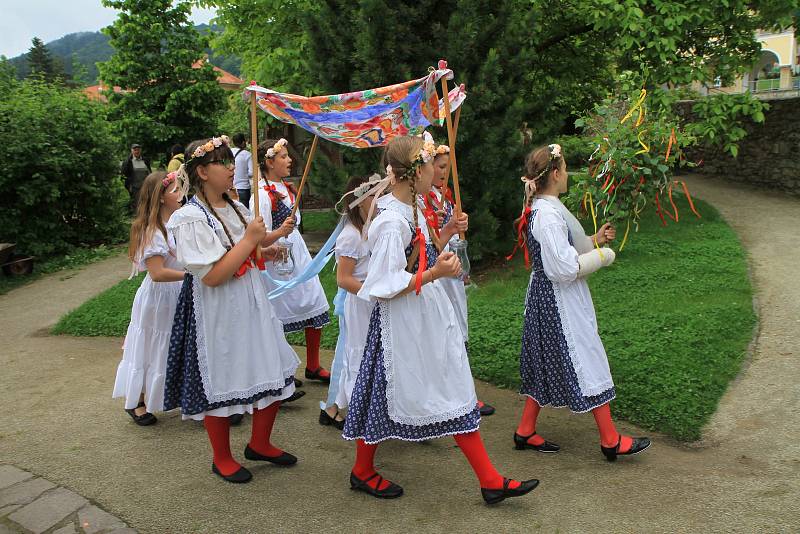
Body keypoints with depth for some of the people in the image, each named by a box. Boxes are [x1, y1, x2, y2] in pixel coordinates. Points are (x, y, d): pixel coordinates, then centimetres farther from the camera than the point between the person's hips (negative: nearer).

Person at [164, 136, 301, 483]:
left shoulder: (236, 208, 6)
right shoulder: (191, 219, -18)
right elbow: (212, 276, -25)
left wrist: (263, 248, 2)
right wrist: (250, 240, -21)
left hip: (252, 305, 8)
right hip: (217, 314, -8)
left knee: (274, 374, 13)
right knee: (220, 385, 8)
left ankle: (259, 444, 35)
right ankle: (222, 459, 30)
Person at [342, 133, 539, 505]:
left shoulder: (412, 210, 6)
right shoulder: (392, 221, -23)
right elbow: (384, 286, -23)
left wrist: (447, 233, 11)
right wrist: (434, 274, -25)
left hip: (430, 318, 10)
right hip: (403, 322, -9)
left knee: (457, 395, 12)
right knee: (388, 396, 9)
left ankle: (489, 480, 21)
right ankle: (362, 471, 33)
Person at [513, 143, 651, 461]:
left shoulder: (537, 209, 8)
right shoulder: (549, 214, -24)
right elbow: (563, 267, -25)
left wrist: (593, 241, 11)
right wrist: (602, 256, -11)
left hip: (543, 295, 10)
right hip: (560, 301, -10)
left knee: (545, 363, 17)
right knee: (588, 363, 1)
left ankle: (525, 431, 25)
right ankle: (610, 440, 13)